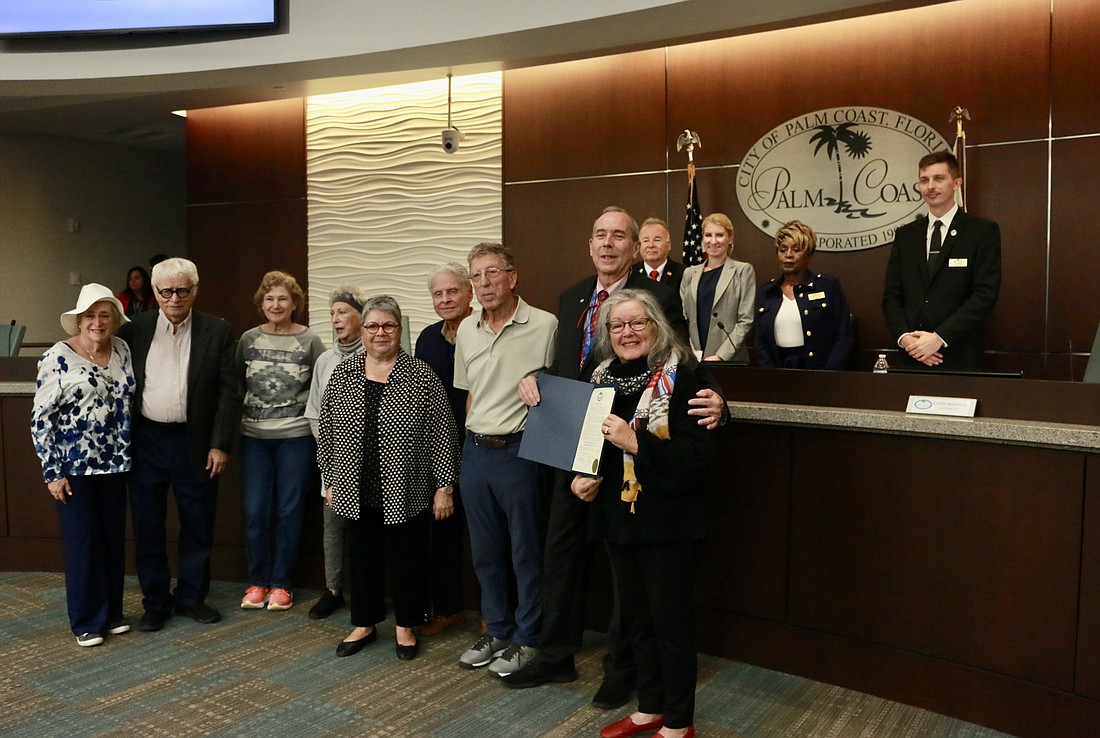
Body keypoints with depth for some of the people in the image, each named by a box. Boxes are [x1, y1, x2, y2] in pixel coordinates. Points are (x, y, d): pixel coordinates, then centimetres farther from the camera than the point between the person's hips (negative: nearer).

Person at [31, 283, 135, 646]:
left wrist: (129, 454, 11)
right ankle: (87, 621, 18)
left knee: (113, 538, 11)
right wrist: (52, 472, -11)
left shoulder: (122, 350, 4)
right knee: (82, 541, 3)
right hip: (73, 465, -4)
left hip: (114, 463, 5)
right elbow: (41, 418, -10)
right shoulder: (57, 357, -11)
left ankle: (112, 612, 26)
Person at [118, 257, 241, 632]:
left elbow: (229, 392, -3)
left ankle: (191, 597, 27)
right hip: (145, 442, 1)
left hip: (195, 444, -1)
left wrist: (220, 445, -8)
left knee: (198, 528, 9)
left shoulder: (218, 332, -2)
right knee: (147, 527, 9)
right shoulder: (134, 330, 2)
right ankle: (155, 602, 25)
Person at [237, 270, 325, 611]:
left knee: (289, 511, 4)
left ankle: (281, 583, 17)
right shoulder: (249, 339, 5)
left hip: (296, 436, -2)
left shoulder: (310, 341, -2)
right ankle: (257, 581, 18)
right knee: (255, 511, 2)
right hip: (254, 437, 2)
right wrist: (233, 426, 5)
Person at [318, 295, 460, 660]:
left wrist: (444, 485, -8)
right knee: (362, 558, 14)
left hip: (407, 492, -3)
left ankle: (406, 625, 27)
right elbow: (326, 431, 9)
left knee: (406, 559, 8)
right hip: (357, 490, 3)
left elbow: (442, 434, -6)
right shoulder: (342, 374, 4)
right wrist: (330, 480, 9)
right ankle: (364, 624, 33)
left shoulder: (421, 376, -6)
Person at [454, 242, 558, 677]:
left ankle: (528, 638, 21)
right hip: (475, 450, 6)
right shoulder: (466, 330, 9)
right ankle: (497, 631, 32)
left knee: (526, 551, 5)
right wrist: (472, 440, 16)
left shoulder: (544, 326, -10)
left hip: (520, 451, -6)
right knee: (485, 550, 16)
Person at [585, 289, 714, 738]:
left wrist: (634, 441, -27)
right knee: (636, 615, 18)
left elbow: (698, 455, -21)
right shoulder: (603, 377, 8)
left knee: (670, 618, 6)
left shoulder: (682, 377, -13)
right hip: (618, 516, 7)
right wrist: (578, 477, 0)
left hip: (667, 521, -7)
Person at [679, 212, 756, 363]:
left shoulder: (743, 271, 2)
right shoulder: (689, 273, 13)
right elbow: (683, 319, 11)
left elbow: (745, 321, -5)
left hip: (730, 361, -3)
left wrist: (721, 356, -13)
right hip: (693, 361, 3)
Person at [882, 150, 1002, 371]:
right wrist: (904, 336, -10)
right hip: (913, 355, 3)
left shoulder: (983, 231, 0)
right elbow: (891, 295, 8)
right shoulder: (905, 235, 11)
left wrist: (940, 337, -17)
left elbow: (985, 294, -8)